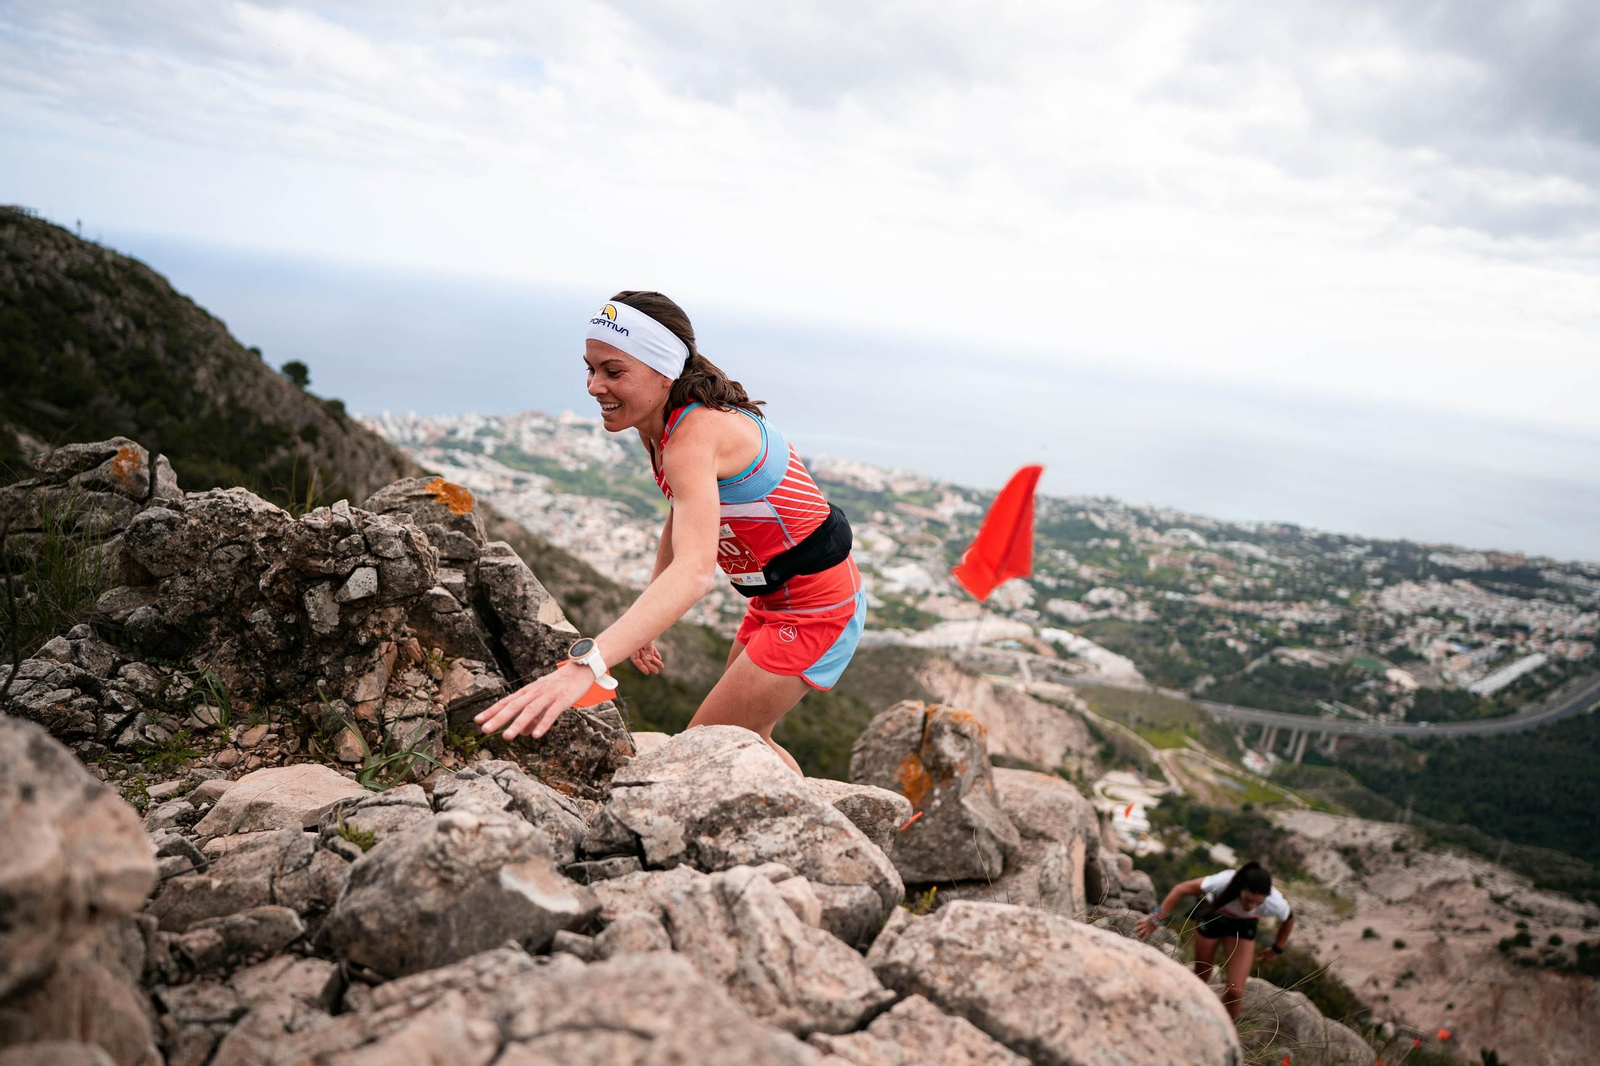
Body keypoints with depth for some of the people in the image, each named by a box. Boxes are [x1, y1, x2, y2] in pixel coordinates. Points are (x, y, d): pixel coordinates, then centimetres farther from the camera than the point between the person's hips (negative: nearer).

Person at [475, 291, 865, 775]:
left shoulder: (695, 435, -31)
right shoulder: (660, 423, -1)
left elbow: (694, 571, -46)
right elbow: (683, 519, 11)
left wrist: (584, 665, -58)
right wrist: (643, 622, -1)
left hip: (815, 613, -9)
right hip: (777, 600, 9)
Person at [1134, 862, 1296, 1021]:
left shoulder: (1276, 904, -35)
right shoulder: (1224, 882, -43)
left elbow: (1289, 920, -9)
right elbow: (1181, 889, -31)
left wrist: (1276, 950, 4)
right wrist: (1156, 918, -33)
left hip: (1243, 926, 1)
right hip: (1212, 917, -1)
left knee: (1235, 990, -7)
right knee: (1201, 978, 16)